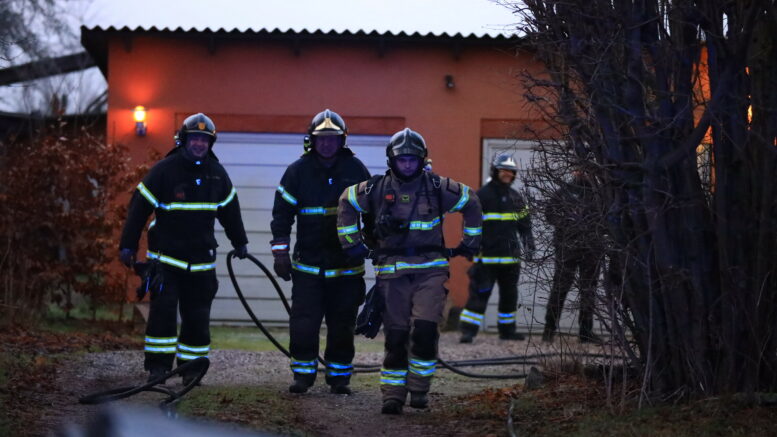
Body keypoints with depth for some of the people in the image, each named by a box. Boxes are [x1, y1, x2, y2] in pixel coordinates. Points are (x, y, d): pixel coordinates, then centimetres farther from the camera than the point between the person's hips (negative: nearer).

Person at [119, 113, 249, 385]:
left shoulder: (217, 173, 6)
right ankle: (158, 366, -3)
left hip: (201, 259, 4)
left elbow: (229, 209, 20)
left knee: (198, 315, 4)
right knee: (163, 310, -11)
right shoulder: (164, 170, -8)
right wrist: (128, 245, -8)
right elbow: (139, 207, -6)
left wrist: (239, 242, 27)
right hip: (166, 257, -4)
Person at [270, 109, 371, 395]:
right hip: (307, 263, 0)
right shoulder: (297, 171, 2)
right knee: (303, 324, -5)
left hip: (346, 264, 1)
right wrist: (280, 254, 1)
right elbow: (282, 213, 5)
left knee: (342, 326, 4)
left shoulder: (356, 170, 4)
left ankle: (339, 376, 14)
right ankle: (303, 374, 8)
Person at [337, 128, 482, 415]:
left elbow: (471, 203, 15)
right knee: (395, 334, 1)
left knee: (425, 328, -15)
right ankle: (393, 395, 8)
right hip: (393, 271, 1)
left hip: (430, 269, -1)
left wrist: (470, 241, 16)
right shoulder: (376, 188, 3)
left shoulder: (437, 187, 0)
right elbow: (346, 203, 19)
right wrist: (351, 241, 15)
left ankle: (419, 388, 1)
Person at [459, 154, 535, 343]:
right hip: (486, 256, -6)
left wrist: (529, 246, 12)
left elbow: (525, 224, 21)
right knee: (479, 292, -10)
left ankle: (507, 329, 24)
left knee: (509, 294, 13)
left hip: (510, 256, 6)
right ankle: (468, 330, -9)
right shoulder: (482, 195, -5)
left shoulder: (516, 198, 14)